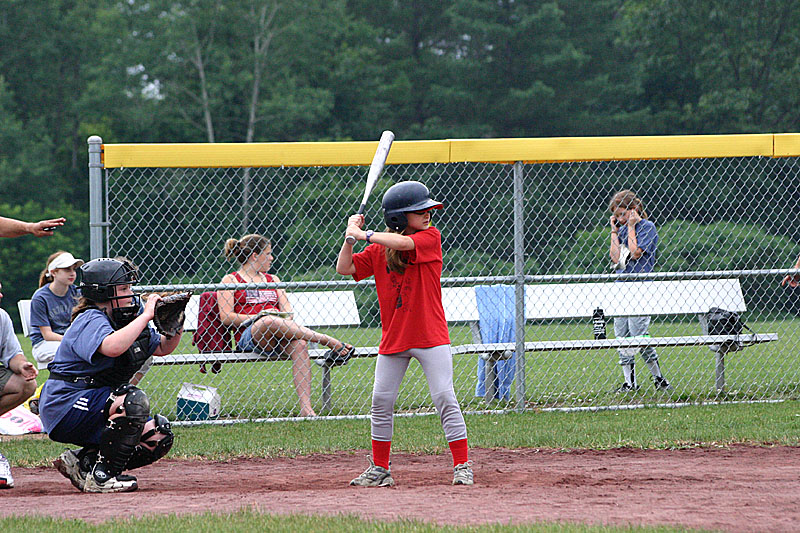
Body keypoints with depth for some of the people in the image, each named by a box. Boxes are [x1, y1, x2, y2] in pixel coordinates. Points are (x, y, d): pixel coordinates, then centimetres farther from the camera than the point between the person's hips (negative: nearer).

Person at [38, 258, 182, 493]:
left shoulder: (127, 320, 12)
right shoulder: (91, 321, -17)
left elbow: (162, 348, 21)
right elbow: (112, 347, -40)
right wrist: (146, 315, -31)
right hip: (63, 407, -10)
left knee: (159, 437, 2)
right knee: (133, 400, -31)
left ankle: (83, 462, 7)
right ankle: (101, 476, -23)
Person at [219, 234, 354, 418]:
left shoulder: (272, 280, 28)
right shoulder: (230, 280, 11)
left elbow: (288, 311, 20)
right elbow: (226, 317, 0)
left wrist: (285, 317, -4)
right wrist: (258, 317, -10)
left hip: (278, 337, 4)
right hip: (247, 337, -4)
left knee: (299, 344, -32)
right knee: (270, 322, -39)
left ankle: (305, 408, -43)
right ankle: (329, 341, -33)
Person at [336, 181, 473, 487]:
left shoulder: (430, 237, -5)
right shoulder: (378, 250, 6)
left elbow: (403, 243, -22)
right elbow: (345, 268, 4)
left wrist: (361, 234, -19)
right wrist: (351, 236, -7)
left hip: (431, 336, -4)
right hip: (393, 339, 4)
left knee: (444, 398, -10)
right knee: (381, 402, 4)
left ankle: (462, 465, -4)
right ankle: (380, 469, 15)